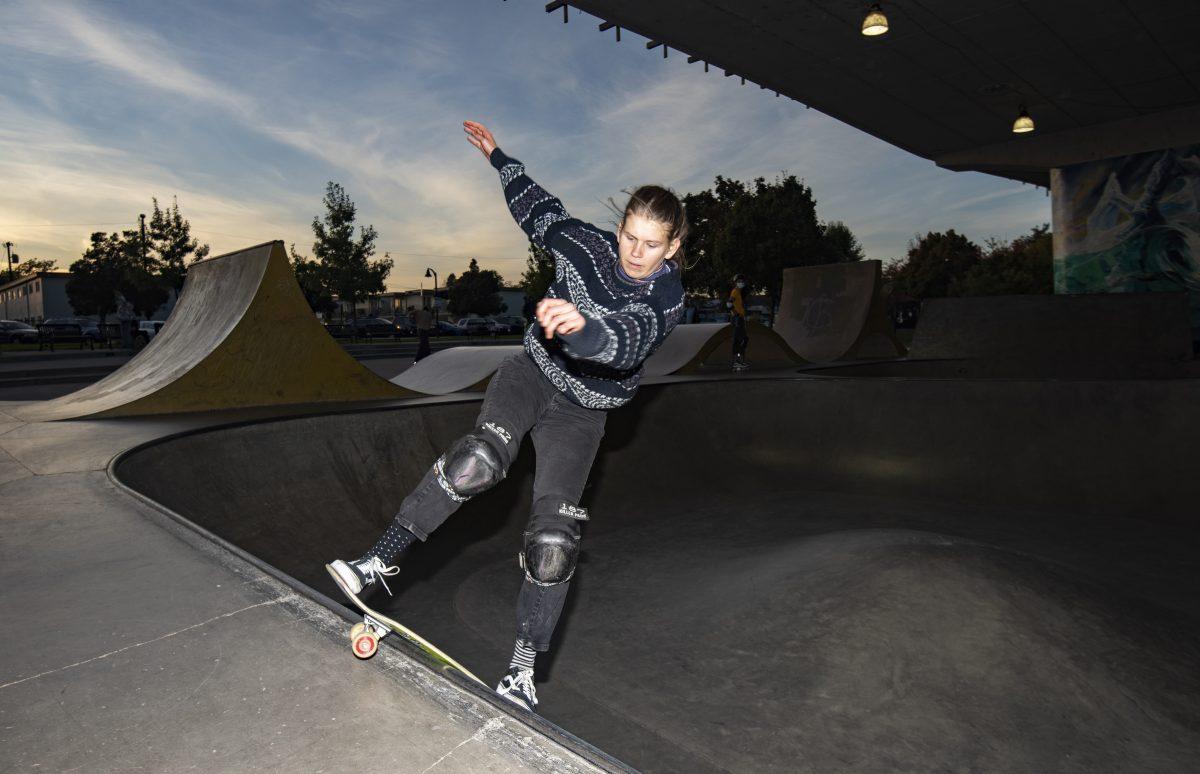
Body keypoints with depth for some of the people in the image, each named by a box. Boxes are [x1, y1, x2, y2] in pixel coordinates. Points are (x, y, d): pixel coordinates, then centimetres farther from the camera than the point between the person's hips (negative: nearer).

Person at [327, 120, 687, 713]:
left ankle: (523, 666, 7)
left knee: (553, 540, -10)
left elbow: (629, 341, -39)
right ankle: (381, 559, -16)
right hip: (532, 372, 2)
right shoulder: (585, 244, -9)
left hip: (581, 410, -1)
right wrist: (498, 158, 22)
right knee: (480, 459, -31)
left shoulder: (666, 298, -17)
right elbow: (539, 210, 13)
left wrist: (582, 327, -61)